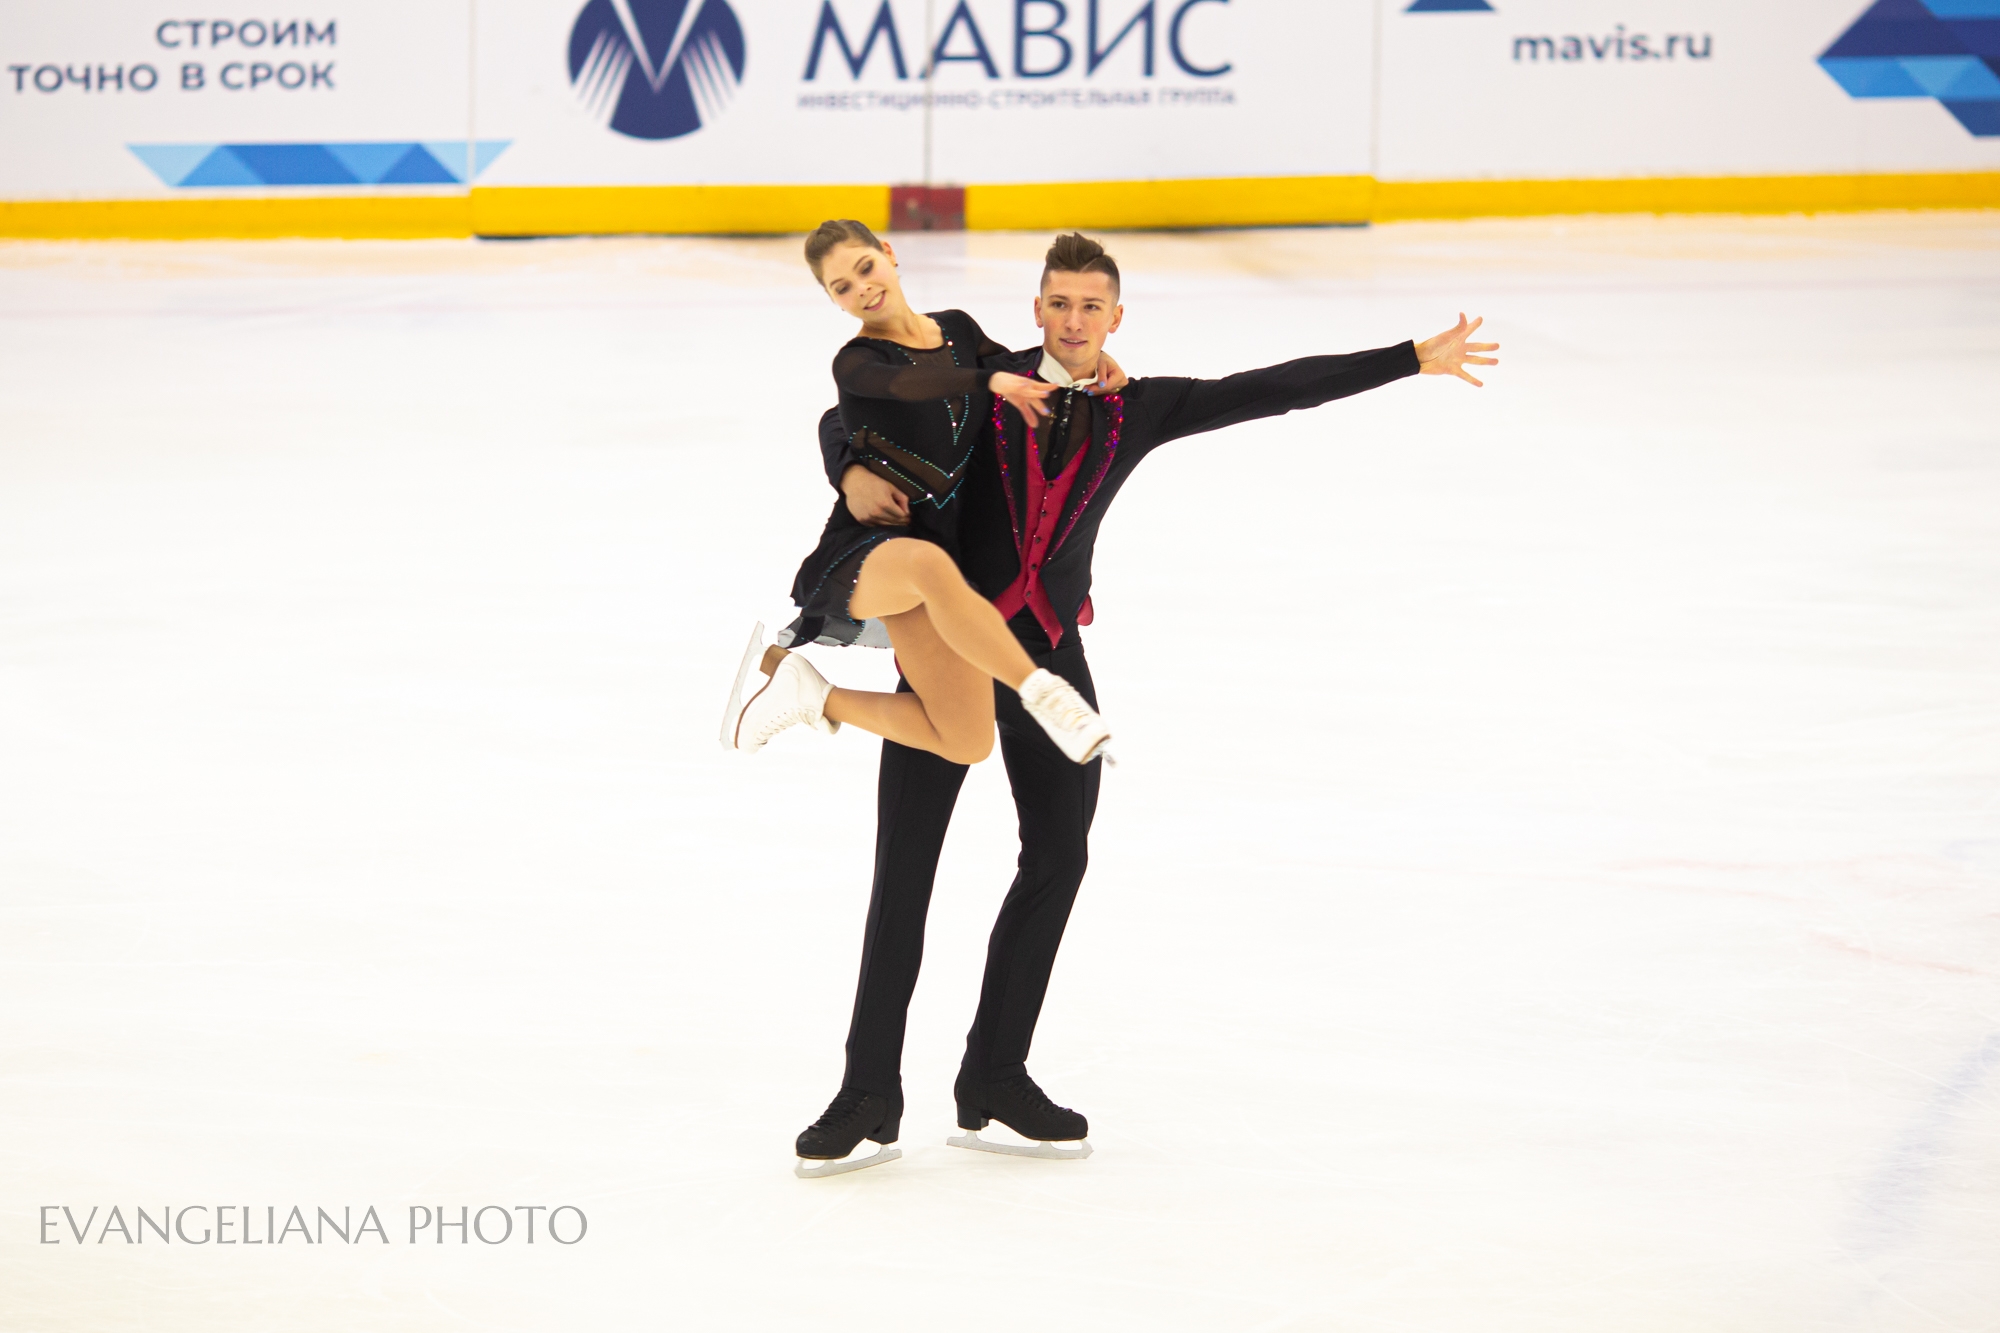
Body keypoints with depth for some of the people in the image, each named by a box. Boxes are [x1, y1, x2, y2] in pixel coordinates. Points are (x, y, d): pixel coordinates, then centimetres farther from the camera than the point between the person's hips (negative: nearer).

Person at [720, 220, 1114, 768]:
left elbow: (1024, 373, 30)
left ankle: (812, 695, 8)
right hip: (863, 552, -6)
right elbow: (907, 384, -27)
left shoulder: (957, 328, 13)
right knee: (930, 564, -46)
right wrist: (988, 380, -38)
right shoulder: (856, 362, -4)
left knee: (968, 743, -9)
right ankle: (1039, 689, -41)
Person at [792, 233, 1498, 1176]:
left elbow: (1277, 390, 5)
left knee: (1058, 856, 5)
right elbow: (847, 416, 4)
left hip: (1049, 652, 4)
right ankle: (870, 1097, -1)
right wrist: (853, 473, -19)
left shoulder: (1139, 410, 5)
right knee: (905, 867, -5)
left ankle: (995, 1080, 17)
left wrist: (1415, 359, 3)